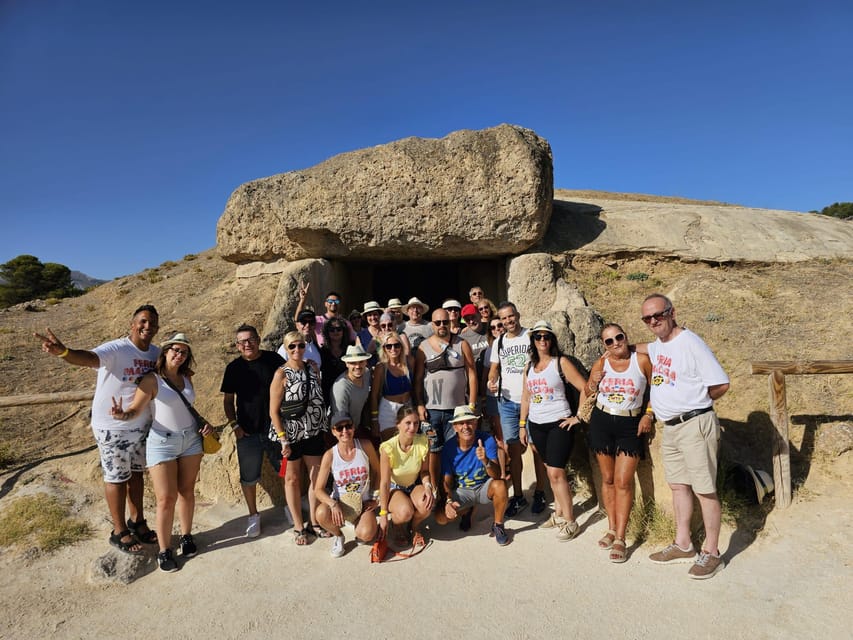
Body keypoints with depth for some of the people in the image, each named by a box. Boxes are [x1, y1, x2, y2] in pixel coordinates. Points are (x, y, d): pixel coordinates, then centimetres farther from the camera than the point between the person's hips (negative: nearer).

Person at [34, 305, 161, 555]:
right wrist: (64, 351, -62)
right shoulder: (116, 349, -22)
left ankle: (137, 521, 36)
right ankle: (119, 532, 25)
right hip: (113, 428, -5)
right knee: (117, 478, 9)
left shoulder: (157, 353, -2)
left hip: (141, 426, 6)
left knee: (136, 473, 18)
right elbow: (89, 357, -41)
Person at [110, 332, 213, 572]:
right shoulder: (152, 380, -12)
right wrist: (122, 415, -35)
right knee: (166, 498, -3)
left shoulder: (187, 377, 4)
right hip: (162, 443, -5)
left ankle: (187, 536, 30)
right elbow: (135, 409, -13)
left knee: (187, 492, 13)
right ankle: (164, 550, 12)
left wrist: (204, 423, 7)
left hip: (191, 440, 5)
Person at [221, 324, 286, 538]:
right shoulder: (234, 367, 0)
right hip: (248, 431, 1)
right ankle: (253, 516, 27)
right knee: (249, 476, 8)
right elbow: (228, 400, 6)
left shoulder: (273, 359, -3)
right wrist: (234, 425, -5)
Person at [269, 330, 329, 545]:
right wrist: (283, 440, -15)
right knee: (293, 478, 10)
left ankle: (314, 522, 29)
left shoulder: (313, 367, 1)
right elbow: (273, 411, -13)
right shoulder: (281, 374, -13)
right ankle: (298, 526, 25)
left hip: (314, 432, 5)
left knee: (316, 476, 11)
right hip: (291, 434, -4)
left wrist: (323, 426, 8)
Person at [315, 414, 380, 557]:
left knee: (366, 535, -27)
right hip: (340, 502, 0)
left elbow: (377, 471, 5)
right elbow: (319, 489, -12)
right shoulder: (330, 455, -12)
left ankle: (358, 523, 14)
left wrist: (375, 497, -1)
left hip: (364, 502, 0)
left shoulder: (365, 446, -10)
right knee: (321, 514, -33)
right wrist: (333, 504, -30)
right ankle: (338, 536, 3)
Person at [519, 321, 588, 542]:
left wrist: (579, 417, -11)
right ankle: (559, 512, 26)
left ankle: (569, 521, 3)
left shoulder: (561, 362, -6)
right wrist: (522, 425, 13)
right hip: (536, 425, 5)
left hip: (559, 424, -5)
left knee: (556, 472, -9)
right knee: (550, 471, 13)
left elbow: (585, 389, -9)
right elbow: (526, 397, 15)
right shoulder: (529, 366, 10)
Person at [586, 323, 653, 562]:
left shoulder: (642, 360, -5)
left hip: (631, 426, -2)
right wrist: (593, 383, -9)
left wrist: (649, 414, -5)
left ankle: (620, 538, 5)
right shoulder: (600, 364, 0)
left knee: (623, 481, -4)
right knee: (608, 478, 10)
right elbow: (587, 393, 11)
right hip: (602, 423, 2)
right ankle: (611, 529, 25)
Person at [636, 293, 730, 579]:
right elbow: (645, 348, 36)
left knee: (704, 489, 1)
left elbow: (721, 384, -13)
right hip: (669, 428, 8)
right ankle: (683, 545, 27)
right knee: (678, 485, 15)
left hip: (694, 425, -8)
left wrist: (693, 402, -2)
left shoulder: (690, 342, -15)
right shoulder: (656, 346, 9)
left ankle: (711, 553, 13)